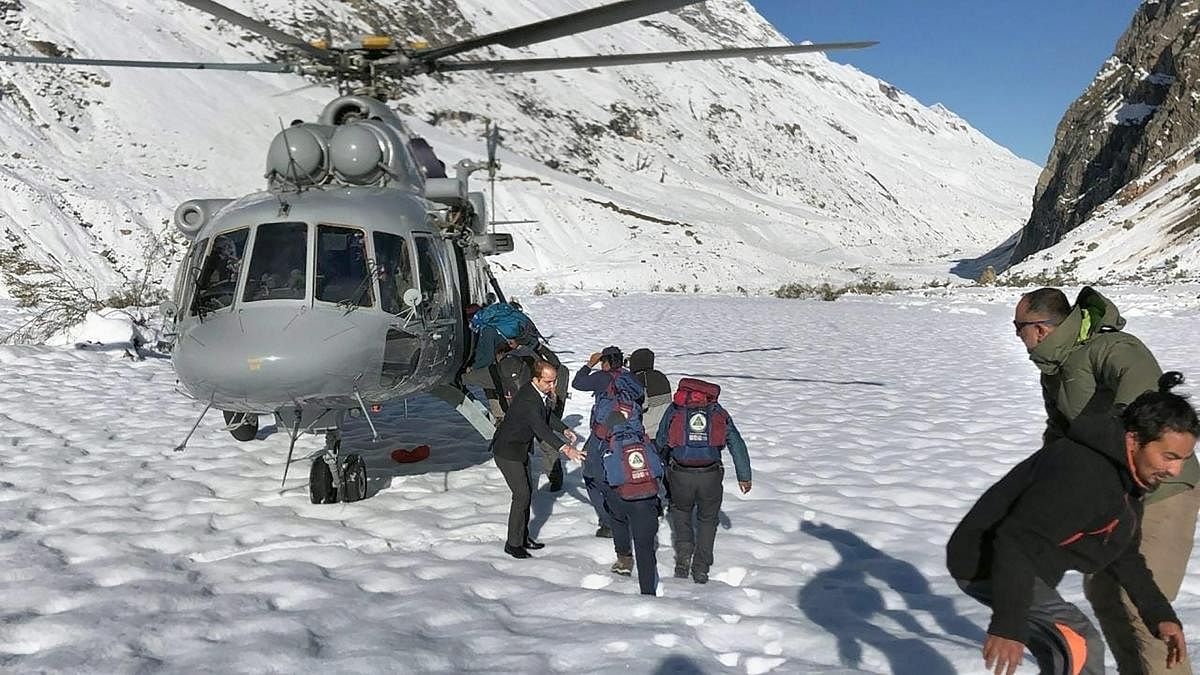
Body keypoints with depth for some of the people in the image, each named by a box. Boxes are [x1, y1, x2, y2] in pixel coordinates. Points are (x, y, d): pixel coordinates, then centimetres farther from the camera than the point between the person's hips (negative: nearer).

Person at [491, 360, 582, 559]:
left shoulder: (538, 393, -2)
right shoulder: (527, 400, -31)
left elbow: (546, 415, 14)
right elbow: (541, 429, -41)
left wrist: (564, 429, -2)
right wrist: (564, 448, -50)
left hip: (521, 449, 10)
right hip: (508, 451, -10)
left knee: (527, 492, 15)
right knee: (522, 495, -8)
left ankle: (522, 536, 27)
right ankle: (513, 543, 3)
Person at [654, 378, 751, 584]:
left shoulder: (674, 409, 13)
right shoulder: (719, 412, 15)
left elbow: (660, 442, 16)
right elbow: (737, 445, 12)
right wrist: (744, 476, 16)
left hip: (680, 474, 0)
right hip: (711, 475, 1)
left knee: (680, 512, 28)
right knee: (707, 520, 21)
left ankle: (684, 555, 13)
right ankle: (701, 569, 20)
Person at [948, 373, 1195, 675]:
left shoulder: (1126, 476, 6)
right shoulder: (1082, 473, -30)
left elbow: (1124, 556, 18)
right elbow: (1016, 540, -34)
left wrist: (1161, 615, 10)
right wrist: (1008, 625, -36)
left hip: (1025, 567, 11)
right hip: (988, 562, -11)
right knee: (1081, 650, -17)